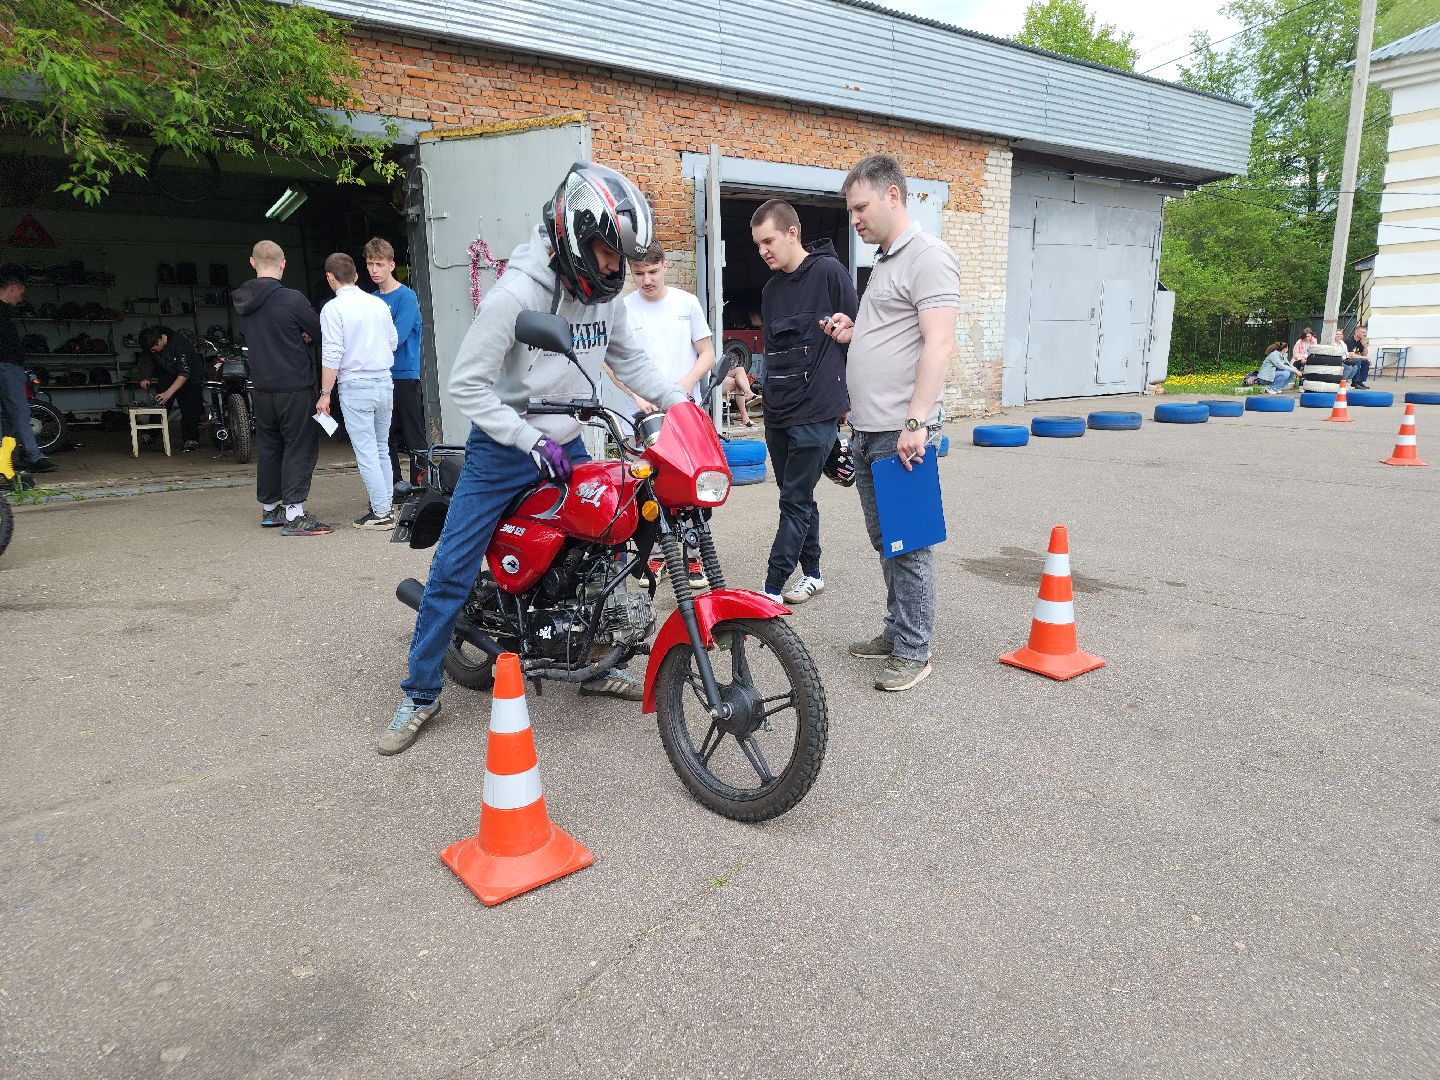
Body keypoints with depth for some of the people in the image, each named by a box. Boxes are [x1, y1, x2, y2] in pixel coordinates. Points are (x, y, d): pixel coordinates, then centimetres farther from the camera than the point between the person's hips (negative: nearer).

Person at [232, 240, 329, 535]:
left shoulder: (242, 302, 7)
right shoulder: (292, 300, -15)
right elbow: (321, 333, -6)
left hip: (262, 386, 7)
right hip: (295, 386, -7)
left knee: (268, 445, 15)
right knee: (299, 446, -3)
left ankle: (269, 508, 26)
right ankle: (294, 515, -8)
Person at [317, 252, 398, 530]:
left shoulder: (333, 309, -8)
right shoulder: (379, 304, 6)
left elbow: (331, 355, -12)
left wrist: (325, 393, -7)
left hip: (355, 386, -5)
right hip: (384, 382, 5)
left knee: (366, 453, -2)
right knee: (381, 449, 15)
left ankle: (380, 513, -1)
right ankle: (386, 505, 18)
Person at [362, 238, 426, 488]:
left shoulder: (406, 297, -8)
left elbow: (395, 338, -17)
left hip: (405, 376, -7)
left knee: (413, 436, -3)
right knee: (386, 438, 12)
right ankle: (394, 486, 22)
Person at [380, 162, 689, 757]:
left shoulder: (604, 294, -1)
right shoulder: (515, 294, -21)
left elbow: (630, 360, 11)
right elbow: (466, 384, -19)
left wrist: (679, 401, -3)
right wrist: (531, 440, -24)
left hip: (567, 447, 6)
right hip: (502, 452, -6)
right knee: (453, 571, -3)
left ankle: (596, 666, 27)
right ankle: (420, 693, 12)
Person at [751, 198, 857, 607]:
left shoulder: (829, 272, -7)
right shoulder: (771, 289, 14)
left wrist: (849, 398, -3)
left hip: (816, 412, -7)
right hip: (778, 414, 7)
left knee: (795, 502, -5)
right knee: (798, 498, 14)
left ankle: (772, 588, -2)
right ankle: (811, 574, 26)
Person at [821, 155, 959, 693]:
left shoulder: (928, 256, -9)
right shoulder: (885, 261, 21)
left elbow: (938, 344, -19)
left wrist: (916, 422, -25)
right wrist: (852, 334, 12)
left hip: (901, 432, -10)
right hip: (867, 429, 10)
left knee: (908, 544, -3)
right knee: (884, 540, 16)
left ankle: (913, 651, 7)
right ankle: (896, 632, 28)